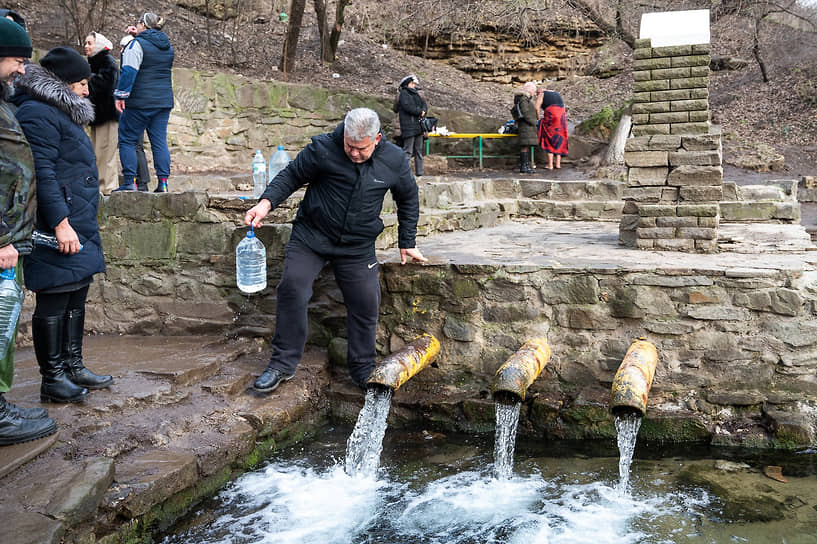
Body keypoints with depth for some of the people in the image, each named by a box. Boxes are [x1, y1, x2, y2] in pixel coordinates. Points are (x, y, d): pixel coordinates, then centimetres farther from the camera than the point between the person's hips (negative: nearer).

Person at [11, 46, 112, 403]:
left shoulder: (62, 112, 21)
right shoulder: (38, 114, -12)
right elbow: (42, 172, -20)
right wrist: (61, 223, -24)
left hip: (79, 223, 10)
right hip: (59, 227, -10)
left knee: (76, 297, 14)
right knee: (54, 301, -3)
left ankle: (73, 367, 25)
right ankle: (52, 379, 6)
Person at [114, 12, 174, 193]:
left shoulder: (138, 44, -9)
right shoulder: (167, 46, 13)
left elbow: (129, 71, -16)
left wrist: (120, 96, -14)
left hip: (140, 102, -6)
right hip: (164, 101, 6)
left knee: (127, 140, 2)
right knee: (160, 142, 6)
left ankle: (129, 182, -2)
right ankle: (163, 182, 0)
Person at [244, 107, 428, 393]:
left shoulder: (394, 161, -5)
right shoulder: (323, 149, -14)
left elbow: (408, 198, 11)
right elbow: (291, 175, -3)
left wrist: (407, 243, 12)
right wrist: (267, 201, -21)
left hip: (358, 246, 2)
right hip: (312, 235, -2)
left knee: (366, 304, 1)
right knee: (292, 286, -17)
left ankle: (363, 371, 22)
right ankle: (283, 364, -3)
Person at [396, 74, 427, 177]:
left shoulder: (416, 94, 22)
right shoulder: (404, 93, -3)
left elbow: (424, 104, 17)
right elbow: (407, 106, -16)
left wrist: (423, 110, -5)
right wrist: (419, 112, -8)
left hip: (418, 126, 9)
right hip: (409, 127, -9)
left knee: (419, 150, 11)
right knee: (408, 151, -12)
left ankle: (419, 172, 17)